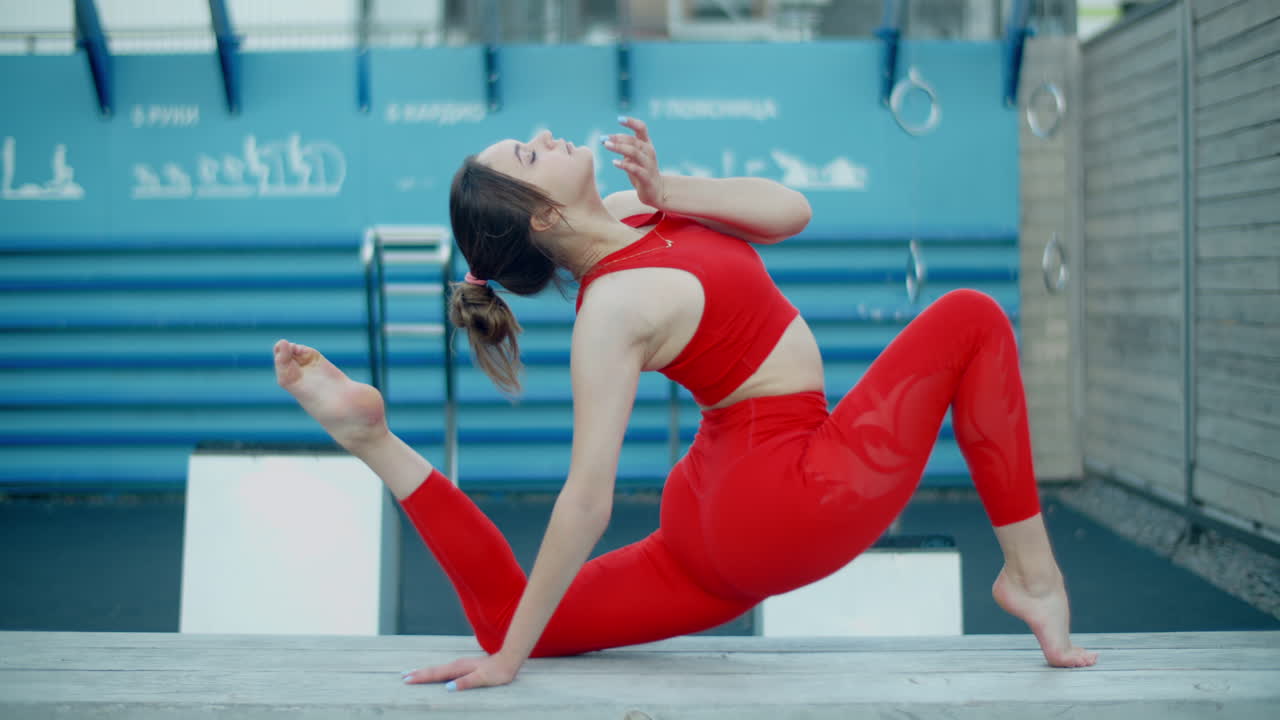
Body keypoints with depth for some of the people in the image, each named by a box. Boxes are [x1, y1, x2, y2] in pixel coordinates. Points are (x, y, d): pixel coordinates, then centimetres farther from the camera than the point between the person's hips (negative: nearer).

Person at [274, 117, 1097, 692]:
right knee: (969, 319, -2)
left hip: (719, 525, 9)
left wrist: (666, 189, -10)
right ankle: (1033, 575, -1)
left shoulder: (631, 214, 4)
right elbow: (587, 501, -24)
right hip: (790, 507, -9)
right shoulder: (614, 307, -22)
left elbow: (790, 211, 4)